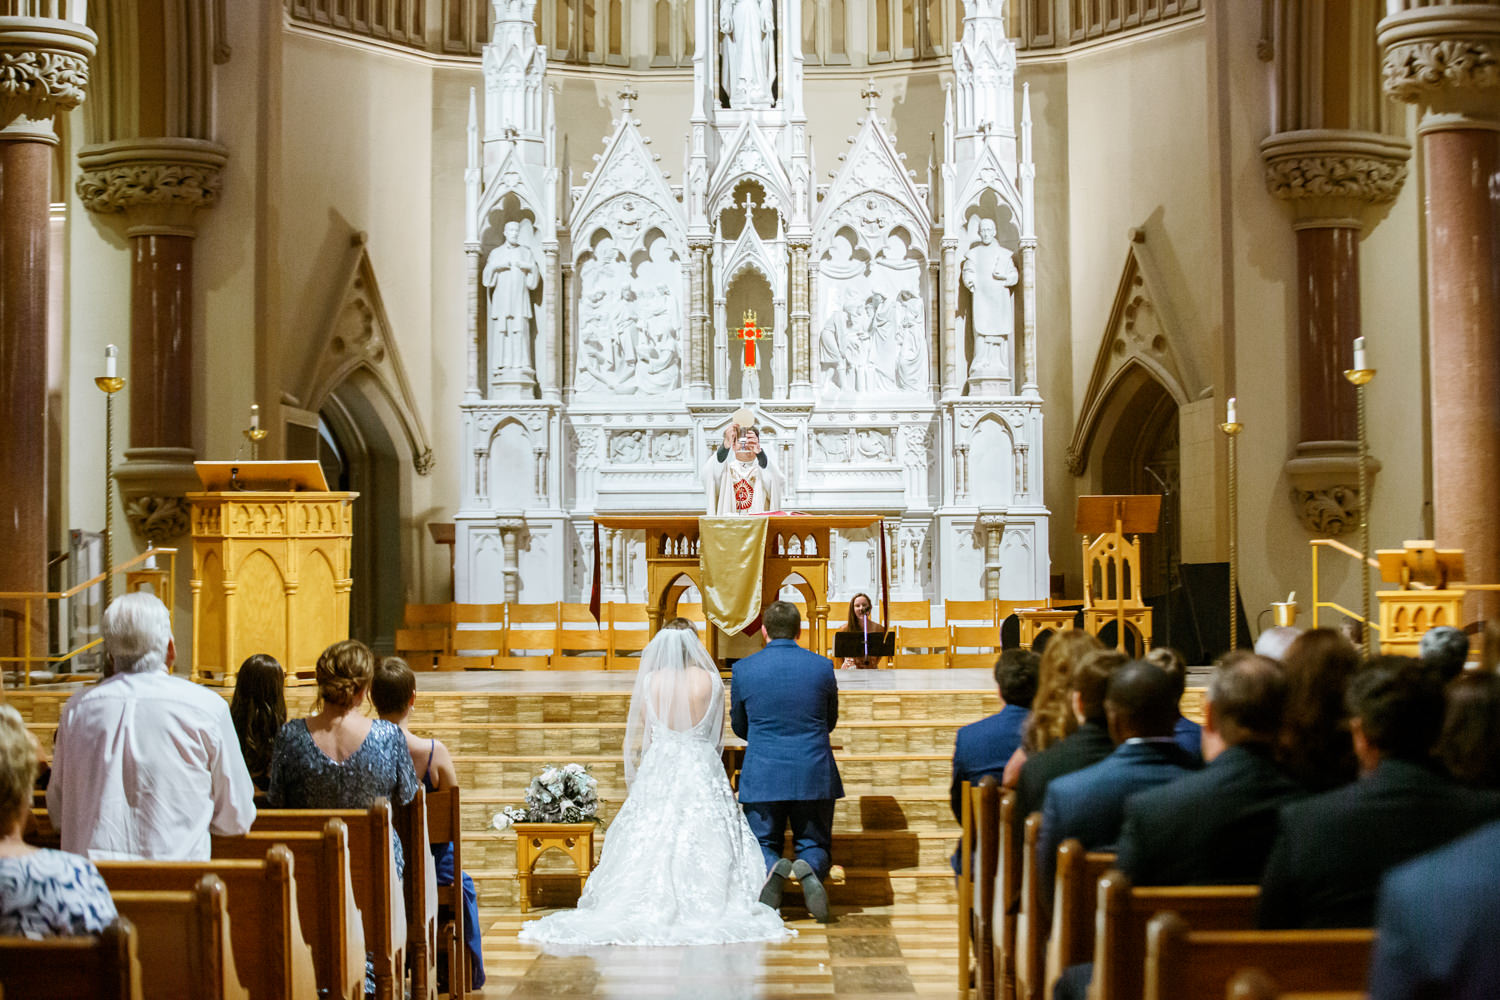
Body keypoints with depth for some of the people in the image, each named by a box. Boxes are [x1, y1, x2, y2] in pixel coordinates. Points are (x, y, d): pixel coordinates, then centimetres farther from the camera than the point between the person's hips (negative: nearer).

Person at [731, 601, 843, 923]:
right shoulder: (822, 667, -1)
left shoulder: (743, 669, -3)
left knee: (762, 845, 15)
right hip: (814, 774, 1)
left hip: (762, 775, -1)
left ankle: (772, 868, -21)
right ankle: (808, 869, -21)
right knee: (814, 845, 15)